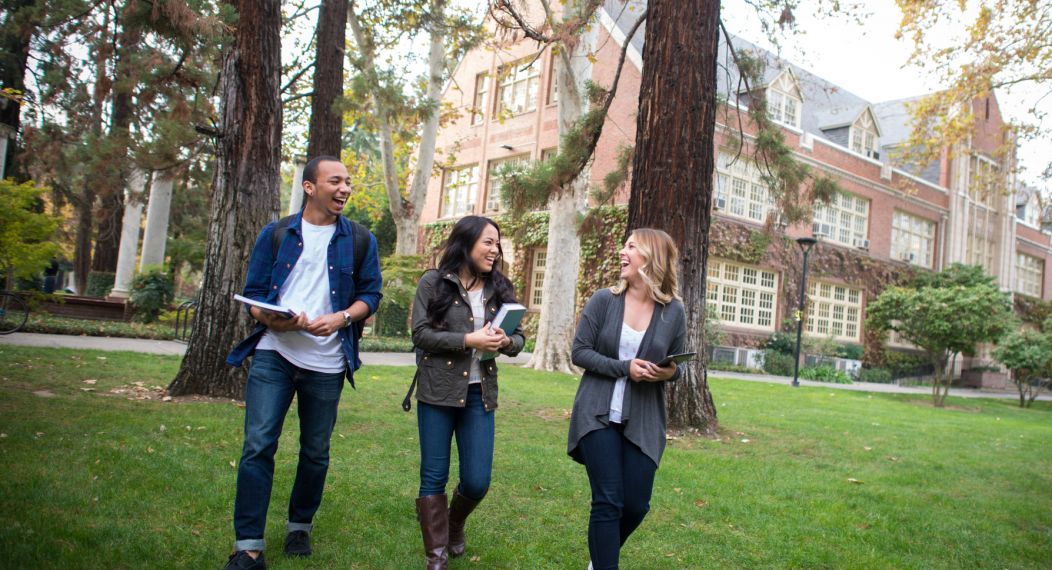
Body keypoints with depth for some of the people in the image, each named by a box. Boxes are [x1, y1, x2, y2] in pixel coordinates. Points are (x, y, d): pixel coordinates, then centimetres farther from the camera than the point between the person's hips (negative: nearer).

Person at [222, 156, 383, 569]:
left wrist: (340, 318, -13)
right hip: (273, 354, -1)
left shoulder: (360, 240, 8)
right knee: (258, 446, -9)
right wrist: (272, 319, -15)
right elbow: (253, 292, 7)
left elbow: (371, 294, 6)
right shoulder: (277, 234, 7)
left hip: (326, 362, 1)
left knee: (316, 452, 10)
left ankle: (300, 527, 31)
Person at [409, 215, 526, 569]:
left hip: (479, 394, 3)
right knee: (434, 477, 3)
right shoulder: (433, 283, -3)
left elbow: (519, 337, 9)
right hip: (438, 392, -3)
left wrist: (506, 342, -15)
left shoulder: (499, 289, 8)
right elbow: (421, 334, -10)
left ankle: (455, 523, 37)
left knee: (477, 481, 4)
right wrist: (468, 340, -20)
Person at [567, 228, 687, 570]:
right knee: (608, 502, -5)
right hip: (598, 414, -2)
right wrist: (625, 368, -18)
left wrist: (670, 373, -16)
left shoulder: (673, 311, -2)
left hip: (643, 421, 2)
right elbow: (579, 352, -5)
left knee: (636, 505, 6)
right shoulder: (603, 300, -5)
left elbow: (676, 365, 9)